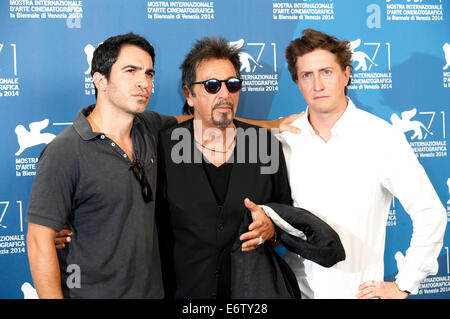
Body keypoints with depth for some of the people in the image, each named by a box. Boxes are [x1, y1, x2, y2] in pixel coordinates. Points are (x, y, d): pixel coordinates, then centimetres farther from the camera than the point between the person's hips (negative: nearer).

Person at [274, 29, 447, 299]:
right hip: (298, 285, 2)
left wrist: (402, 286, -5)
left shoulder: (383, 138, -9)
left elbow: (431, 215, -6)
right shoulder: (285, 139, -2)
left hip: (357, 289, -2)